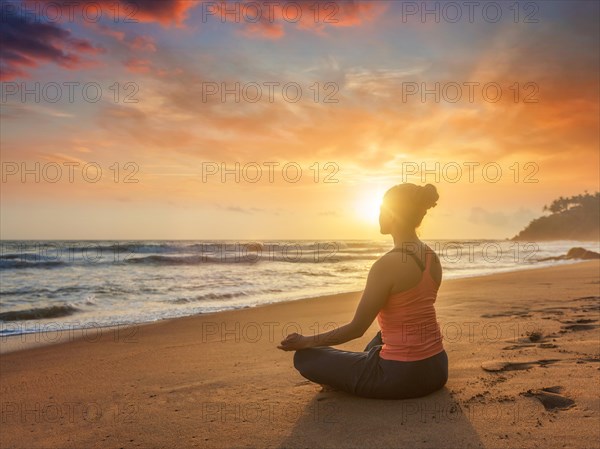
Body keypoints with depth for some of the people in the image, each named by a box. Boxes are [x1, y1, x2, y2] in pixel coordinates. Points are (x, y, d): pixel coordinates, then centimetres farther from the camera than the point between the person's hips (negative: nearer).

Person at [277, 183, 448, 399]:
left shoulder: (386, 264, -21)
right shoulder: (433, 258, 4)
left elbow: (356, 329, -15)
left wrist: (306, 342, -1)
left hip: (401, 376, -8)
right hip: (437, 370, 8)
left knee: (304, 356, 4)